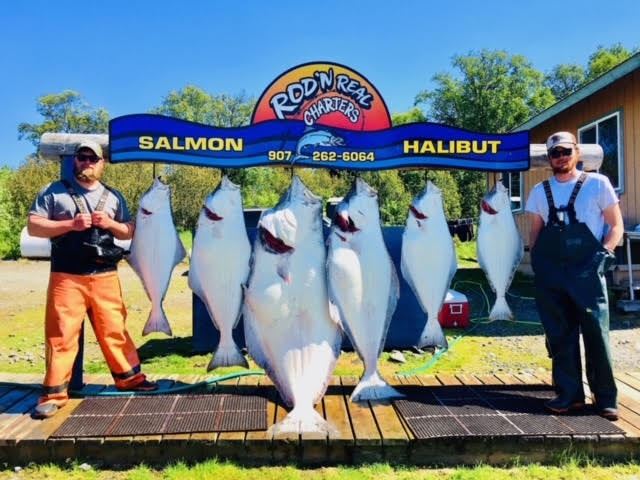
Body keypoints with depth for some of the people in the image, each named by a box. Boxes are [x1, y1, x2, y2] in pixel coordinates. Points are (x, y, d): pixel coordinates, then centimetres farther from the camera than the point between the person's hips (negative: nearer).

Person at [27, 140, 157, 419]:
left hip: (105, 276, 2)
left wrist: (110, 224, -6)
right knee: (61, 334, 0)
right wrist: (70, 224, -13)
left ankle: (129, 377, 22)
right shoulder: (55, 191, 5)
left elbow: (130, 232, 15)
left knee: (114, 330, 9)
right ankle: (54, 393, 9)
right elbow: (33, 226, 0)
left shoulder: (113, 196, 14)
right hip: (66, 276, -2)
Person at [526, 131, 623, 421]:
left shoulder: (597, 184, 4)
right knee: (560, 337, 7)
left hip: (587, 272, -3)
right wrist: (537, 261, 4)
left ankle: (606, 397, 10)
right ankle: (569, 394, 17)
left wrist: (603, 255, -9)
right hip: (551, 275, 3)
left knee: (596, 334, -3)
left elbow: (616, 226, 5)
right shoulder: (539, 191, 13)